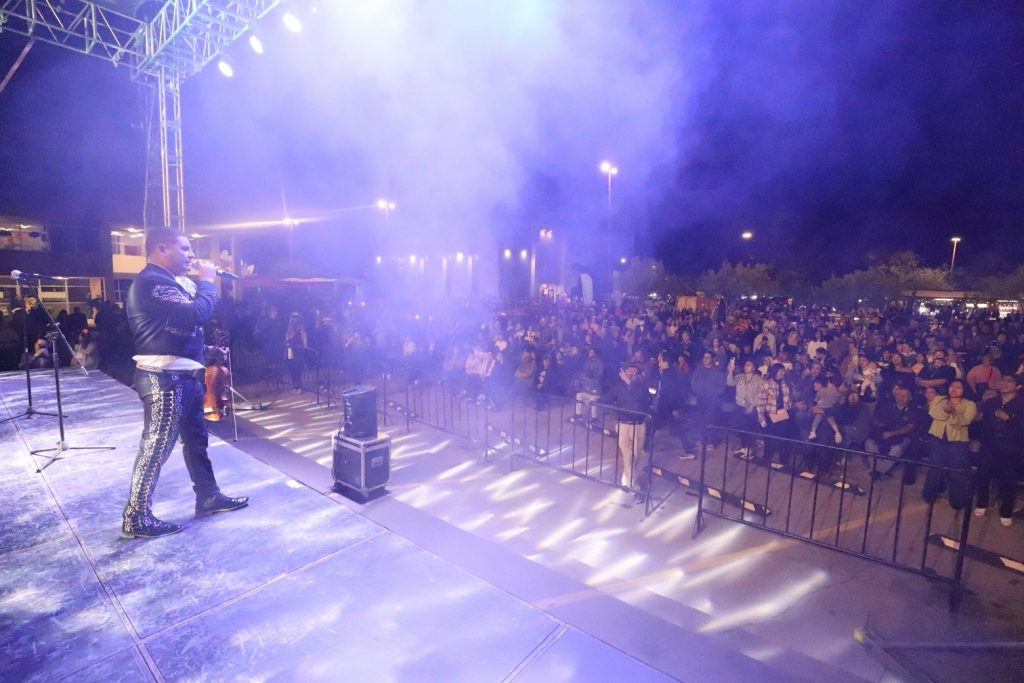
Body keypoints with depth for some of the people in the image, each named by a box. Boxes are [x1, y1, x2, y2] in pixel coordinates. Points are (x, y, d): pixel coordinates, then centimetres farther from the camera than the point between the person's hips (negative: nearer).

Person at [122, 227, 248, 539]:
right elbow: (195, 314, -26)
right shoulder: (151, 282, -16)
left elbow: (190, 316, 18)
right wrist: (207, 281, -11)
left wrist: (206, 284, 11)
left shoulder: (167, 282, 18)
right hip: (164, 378, -11)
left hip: (184, 375, 11)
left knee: (196, 438, 17)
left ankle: (208, 496, 29)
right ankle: (136, 518, 11)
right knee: (156, 446, -2)